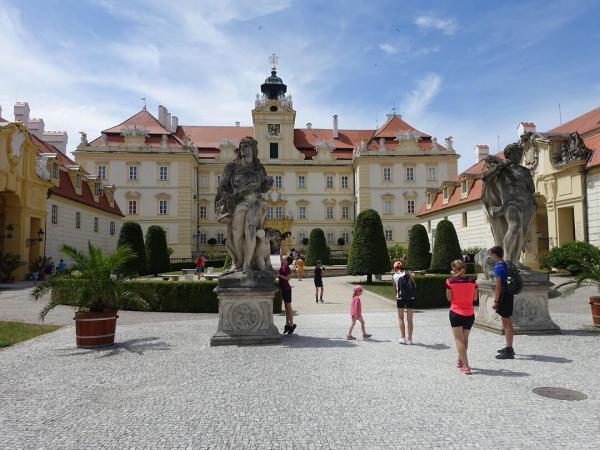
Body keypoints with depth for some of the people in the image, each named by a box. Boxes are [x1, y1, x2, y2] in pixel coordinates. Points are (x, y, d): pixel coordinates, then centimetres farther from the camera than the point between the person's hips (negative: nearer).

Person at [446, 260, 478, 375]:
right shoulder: (472, 281, -1)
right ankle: (460, 361, 37)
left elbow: (449, 298, -2)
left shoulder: (450, 281, -9)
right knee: (465, 339, 19)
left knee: (459, 340, 1)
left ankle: (466, 366, -8)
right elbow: (475, 298, 6)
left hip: (456, 313, -4)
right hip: (470, 314, 4)